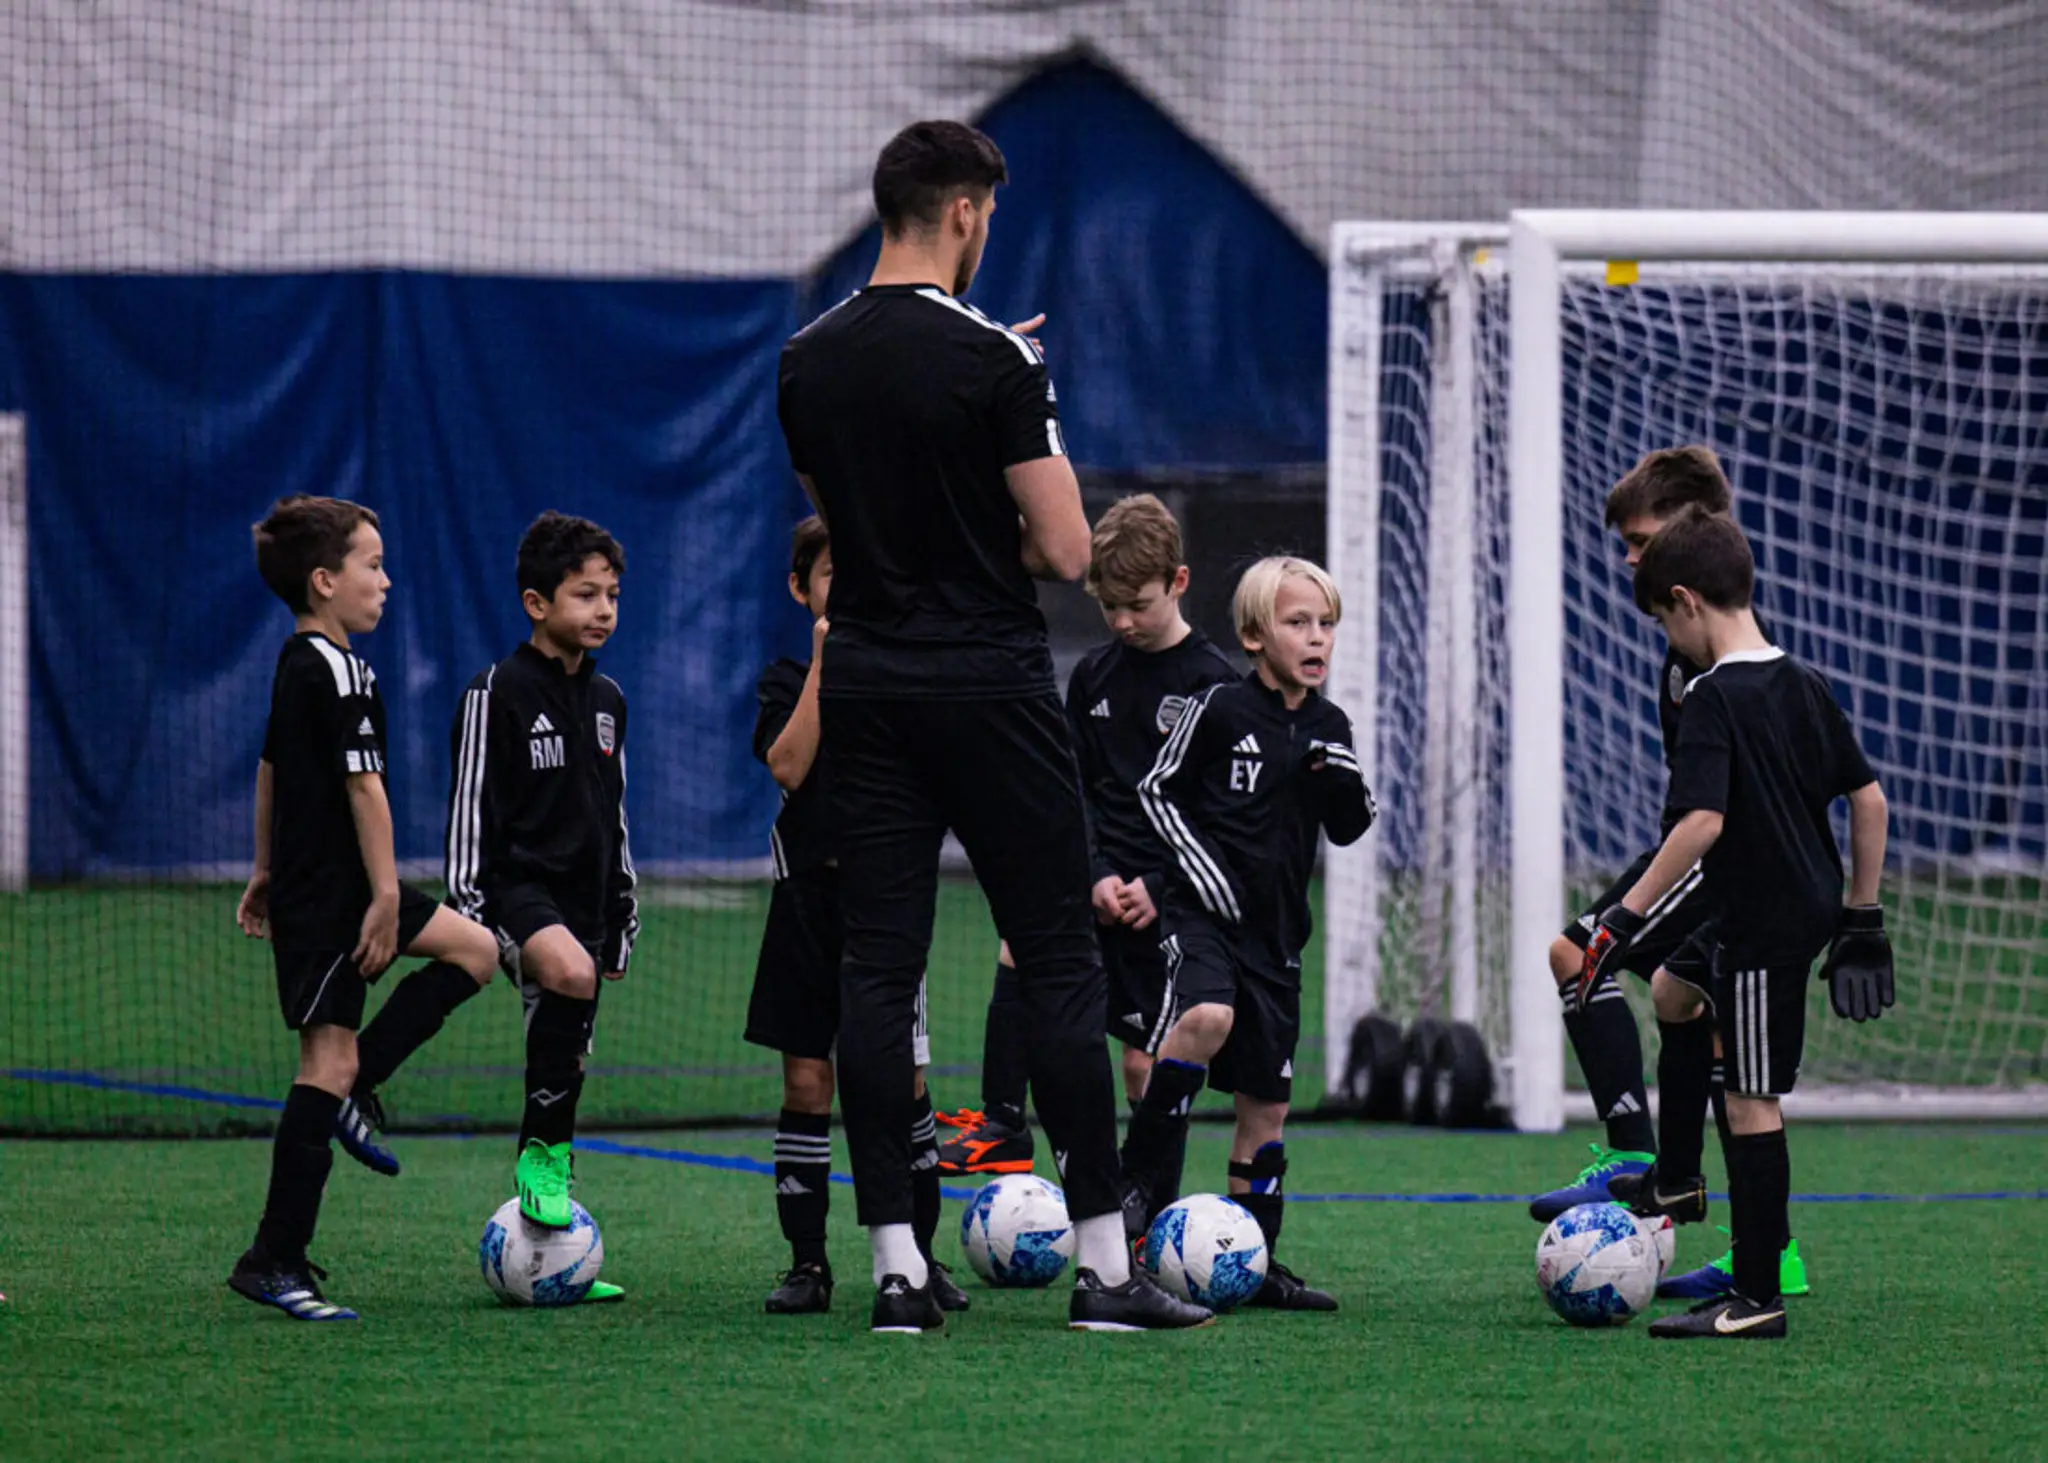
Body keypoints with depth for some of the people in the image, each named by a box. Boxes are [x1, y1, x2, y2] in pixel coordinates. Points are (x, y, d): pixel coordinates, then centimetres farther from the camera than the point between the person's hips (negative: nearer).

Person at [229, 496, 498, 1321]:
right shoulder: (337, 672, -17)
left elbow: (270, 771, 23)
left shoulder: (295, 664, 13)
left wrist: (266, 871, 30)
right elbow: (363, 787, -21)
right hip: (327, 900, -10)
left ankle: (351, 1091, 7)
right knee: (328, 1060, -10)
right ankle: (275, 1263, -9)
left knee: (473, 949, 15)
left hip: (302, 878, 10)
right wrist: (386, 894, -19)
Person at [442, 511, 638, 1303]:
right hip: (516, 884, -7)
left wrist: (624, 915, 22)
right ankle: (542, 1151, -22)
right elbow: (470, 808, -8)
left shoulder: (605, 700, 14)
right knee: (569, 973, -37)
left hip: (583, 896, 7)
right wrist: (468, 914, -14)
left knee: (565, 1052, 7)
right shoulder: (498, 694, -7)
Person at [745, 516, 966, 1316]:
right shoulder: (789, 682, 5)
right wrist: (825, 664, -13)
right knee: (807, 1083, 0)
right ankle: (807, 1263, 5)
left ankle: (918, 1256, 10)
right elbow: (789, 766, -12)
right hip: (809, 893, 0)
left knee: (904, 1079, -1)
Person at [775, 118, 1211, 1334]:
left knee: (877, 971, 4)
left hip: (866, 688, 5)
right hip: (991, 689, -5)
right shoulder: (993, 360, -13)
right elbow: (1065, 550, -15)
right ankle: (1105, 1264, -1)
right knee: (1061, 964, 0)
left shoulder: (808, 364, 6)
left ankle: (896, 1265, 0)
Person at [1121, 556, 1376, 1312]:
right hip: (1204, 909, -5)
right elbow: (1158, 791, -1)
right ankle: (1144, 1178, -21)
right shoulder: (1220, 710, -6)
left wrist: (1344, 779, -7)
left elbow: (1349, 829, 13)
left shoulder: (1328, 729, 9)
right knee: (1208, 1017, -34)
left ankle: (1253, 1259, 15)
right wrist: (1201, 867, -11)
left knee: (1267, 1098, 7)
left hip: (1276, 929, 5)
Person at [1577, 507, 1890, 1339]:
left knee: (1752, 1100, -4)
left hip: (1764, 924, -9)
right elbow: (1869, 798, 10)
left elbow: (1702, 822, -26)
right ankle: (1675, 1184, 42)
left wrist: (1629, 916, -22)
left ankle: (1757, 1300, -1)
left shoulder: (1715, 699, -17)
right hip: (1815, 907, 9)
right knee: (1674, 994, 30)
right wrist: (1864, 915, 17)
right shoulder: (1806, 688, 7)